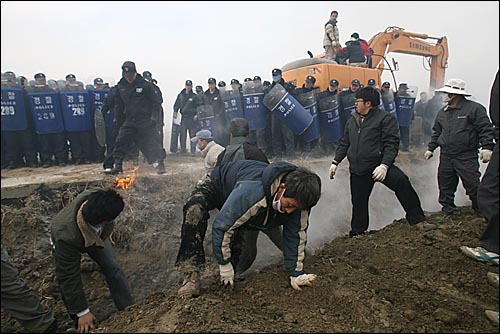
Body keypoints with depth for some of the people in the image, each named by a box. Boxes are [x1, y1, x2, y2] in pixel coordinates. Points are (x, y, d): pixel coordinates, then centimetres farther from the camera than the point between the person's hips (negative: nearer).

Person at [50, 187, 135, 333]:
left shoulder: (97, 195, -41)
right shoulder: (67, 238, -48)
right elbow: (69, 277, -35)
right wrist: (82, 312, -26)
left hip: (97, 233, 3)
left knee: (114, 269, -2)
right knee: (67, 284, -10)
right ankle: (79, 322, 16)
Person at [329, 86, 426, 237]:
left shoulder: (385, 118, -4)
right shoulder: (352, 121, 15)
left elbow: (391, 144, -12)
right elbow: (344, 143, 21)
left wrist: (384, 165, -24)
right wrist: (335, 162, 13)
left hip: (378, 166, -5)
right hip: (357, 171, 5)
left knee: (401, 181, -31)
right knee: (358, 203, 11)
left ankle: (417, 220, -20)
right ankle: (357, 233, 28)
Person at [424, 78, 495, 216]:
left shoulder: (474, 108, -6)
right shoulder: (442, 112, 13)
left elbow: (486, 129, -9)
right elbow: (436, 132, 21)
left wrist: (487, 147, -19)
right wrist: (430, 148, 17)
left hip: (467, 158, -6)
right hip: (445, 157, 6)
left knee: (473, 186, -3)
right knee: (445, 186, 11)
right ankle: (447, 210, 26)